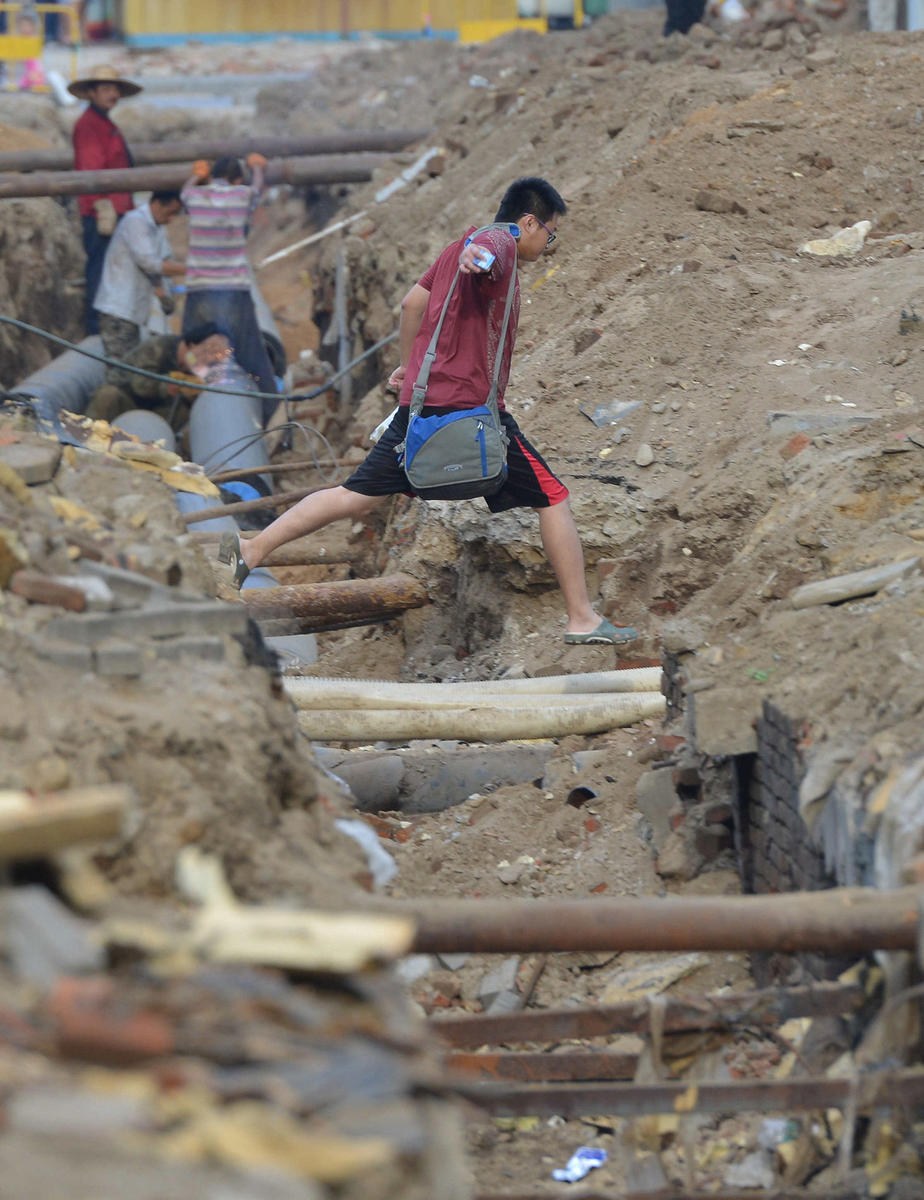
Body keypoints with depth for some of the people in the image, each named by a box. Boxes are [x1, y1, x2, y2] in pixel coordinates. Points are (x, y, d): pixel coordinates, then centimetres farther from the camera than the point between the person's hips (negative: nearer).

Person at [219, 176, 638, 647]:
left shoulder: (460, 247, 21)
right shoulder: (501, 243, -6)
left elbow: (413, 301, 28)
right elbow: (486, 245, -32)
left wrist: (409, 364, 41)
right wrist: (480, 254, -56)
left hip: (420, 400, 8)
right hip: (471, 405, -8)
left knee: (358, 495, 9)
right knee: (553, 499, 1)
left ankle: (251, 550, 1)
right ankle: (582, 619, 1)